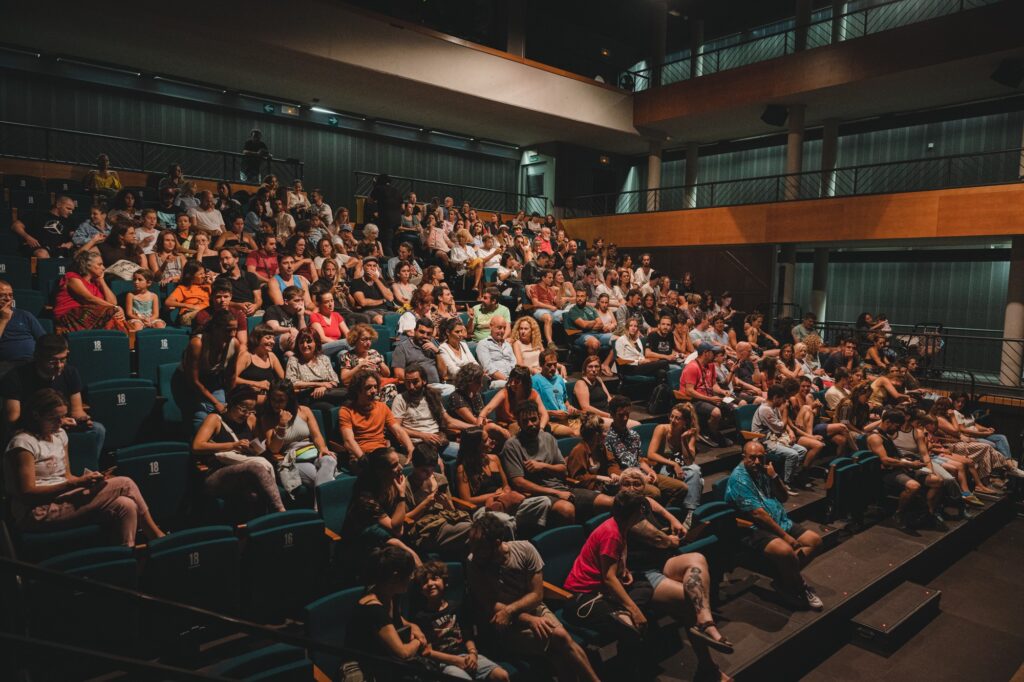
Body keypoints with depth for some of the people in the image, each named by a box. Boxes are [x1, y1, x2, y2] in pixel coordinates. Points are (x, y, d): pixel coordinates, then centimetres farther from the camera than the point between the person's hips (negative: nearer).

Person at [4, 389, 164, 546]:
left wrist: (92, 480, -7)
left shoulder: (59, 434, 12)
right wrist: (77, 483, -24)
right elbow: (27, 493, -16)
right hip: (39, 513, -7)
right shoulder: (23, 443, -11)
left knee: (126, 506, -21)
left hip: (62, 499, 7)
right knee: (124, 484, -20)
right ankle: (156, 536, -9)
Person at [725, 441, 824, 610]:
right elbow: (757, 514, -19)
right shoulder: (739, 479, -15)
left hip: (781, 523, 10)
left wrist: (774, 477, -2)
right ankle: (800, 587, -4)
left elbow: (784, 498, 16)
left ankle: (787, 577, -1)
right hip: (755, 530, -10)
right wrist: (785, 535, -16)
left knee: (815, 540, 0)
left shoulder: (763, 471, 13)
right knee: (785, 551, -33)